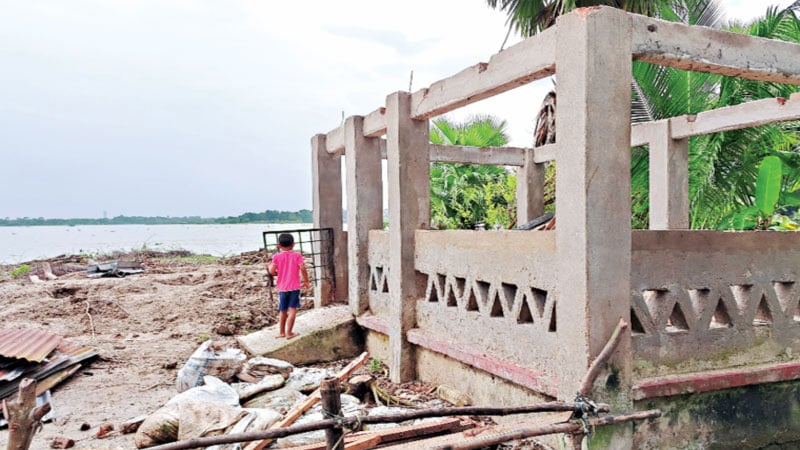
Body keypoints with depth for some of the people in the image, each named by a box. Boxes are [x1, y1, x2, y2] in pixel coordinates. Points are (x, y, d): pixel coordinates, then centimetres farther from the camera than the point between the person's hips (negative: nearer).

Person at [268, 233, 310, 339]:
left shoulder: (277, 256, -2)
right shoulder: (297, 255, -3)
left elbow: (272, 271, -10)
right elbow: (303, 269, -13)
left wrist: (269, 267, 13)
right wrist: (306, 281, 0)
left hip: (282, 288, 2)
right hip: (294, 287, -2)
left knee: (283, 311, 14)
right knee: (292, 310, 1)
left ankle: (282, 332, 22)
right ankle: (289, 333, -1)